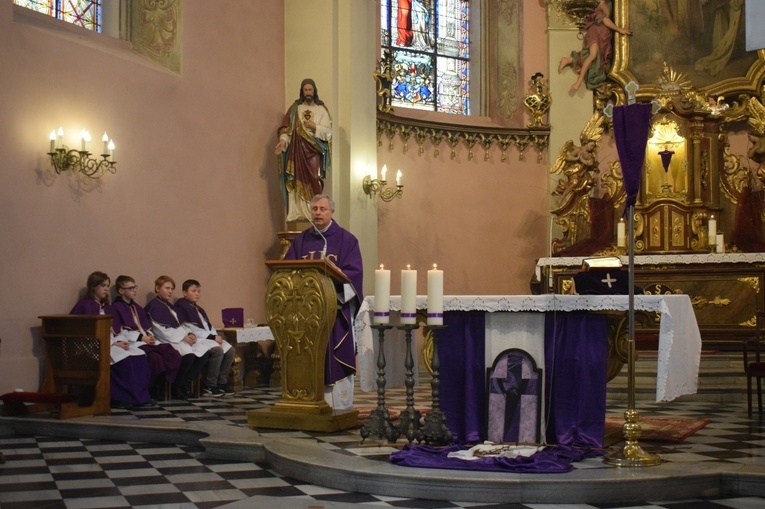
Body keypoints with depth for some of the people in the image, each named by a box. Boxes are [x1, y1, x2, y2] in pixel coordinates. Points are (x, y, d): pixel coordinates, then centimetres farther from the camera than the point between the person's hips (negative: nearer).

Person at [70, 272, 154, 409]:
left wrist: (120, 340, -4)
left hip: (114, 342, 7)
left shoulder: (107, 307, 24)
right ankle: (120, 397, -24)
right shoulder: (85, 305, -1)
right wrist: (114, 343, -16)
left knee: (140, 356, -18)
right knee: (124, 359, -32)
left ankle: (141, 396, -20)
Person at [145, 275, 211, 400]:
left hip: (181, 337, 9)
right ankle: (177, 388, -15)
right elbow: (162, 330, -12)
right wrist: (183, 337, -15)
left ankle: (186, 383, -6)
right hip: (167, 341, -9)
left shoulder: (170, 306, 26)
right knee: (189, 355, -33)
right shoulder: (153, 306, -3)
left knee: (204, 351, -15)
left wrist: (190, 334, 0)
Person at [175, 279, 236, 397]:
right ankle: (210, 385, -21)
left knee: (230, 350, -10)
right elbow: (190, 329, -14)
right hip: (196, 339, -9)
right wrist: (212, 337, -15)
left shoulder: (198, 308, 25)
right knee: (217, 350, -30)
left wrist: (216, 336, -4)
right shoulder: (181, 306, -5)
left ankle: (222, 382, -2)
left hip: (208, 337, 9)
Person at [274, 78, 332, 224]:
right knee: (298, 180, -3)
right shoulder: (295, 108, 11)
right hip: (297, 149, 1)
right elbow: (286, 127, 2)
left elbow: (328, 130, 3)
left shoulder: (322, 109, 9)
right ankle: (298, 212, -4)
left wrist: (314, 126, -11)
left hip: (314, 149, -1)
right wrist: (283, 140, -14)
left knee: (313, 181, -9)